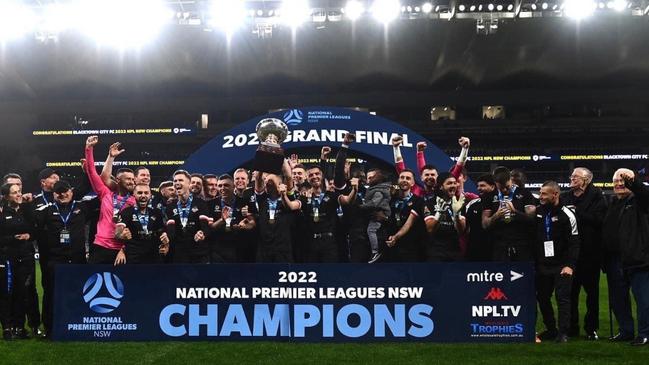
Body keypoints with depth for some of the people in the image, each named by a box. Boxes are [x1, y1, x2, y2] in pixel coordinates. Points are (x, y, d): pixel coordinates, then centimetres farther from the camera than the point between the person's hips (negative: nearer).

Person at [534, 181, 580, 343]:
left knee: (563, 298, -6)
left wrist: (570, 265, -15)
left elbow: (574, 243, -8)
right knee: (542, 298, 9)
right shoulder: (538, 212, 6)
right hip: (542, 265, 6)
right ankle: (550, 329, 22)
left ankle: (563, 332, -3)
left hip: (562, 266, -5)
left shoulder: (567, 215, -8)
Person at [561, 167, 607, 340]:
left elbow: (599, 219, -16)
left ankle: (591, 328, 13)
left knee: (592, 290, 5)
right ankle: (572, 326, 17)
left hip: (590, 252, -4)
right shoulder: (564, 197, 12)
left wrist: (577, 213, -15)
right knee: (570, 290, 7)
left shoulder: (596, 197, -2)